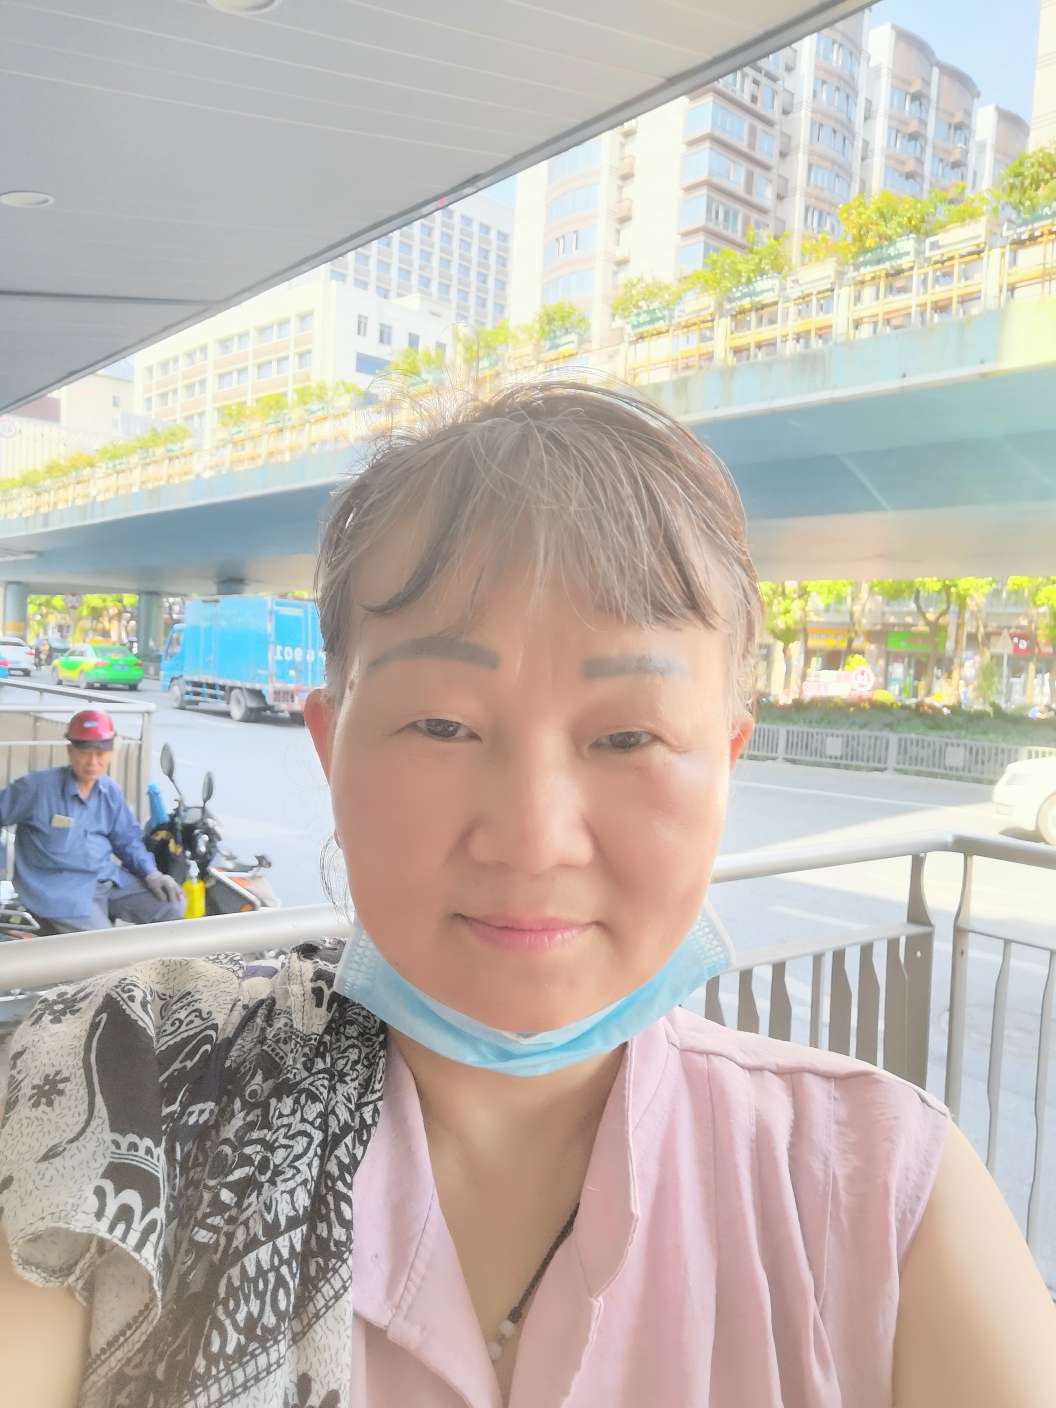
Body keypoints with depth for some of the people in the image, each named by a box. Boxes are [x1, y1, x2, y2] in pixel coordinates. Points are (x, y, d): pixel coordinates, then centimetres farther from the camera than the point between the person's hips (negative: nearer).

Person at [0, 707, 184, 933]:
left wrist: (151, 873, 1)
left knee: (172, 906, -3)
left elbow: (127, 839, 15)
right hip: (59, 887, -6)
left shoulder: (110, 791, 7)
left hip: (108, 879, 6)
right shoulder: (37, 786, -10)